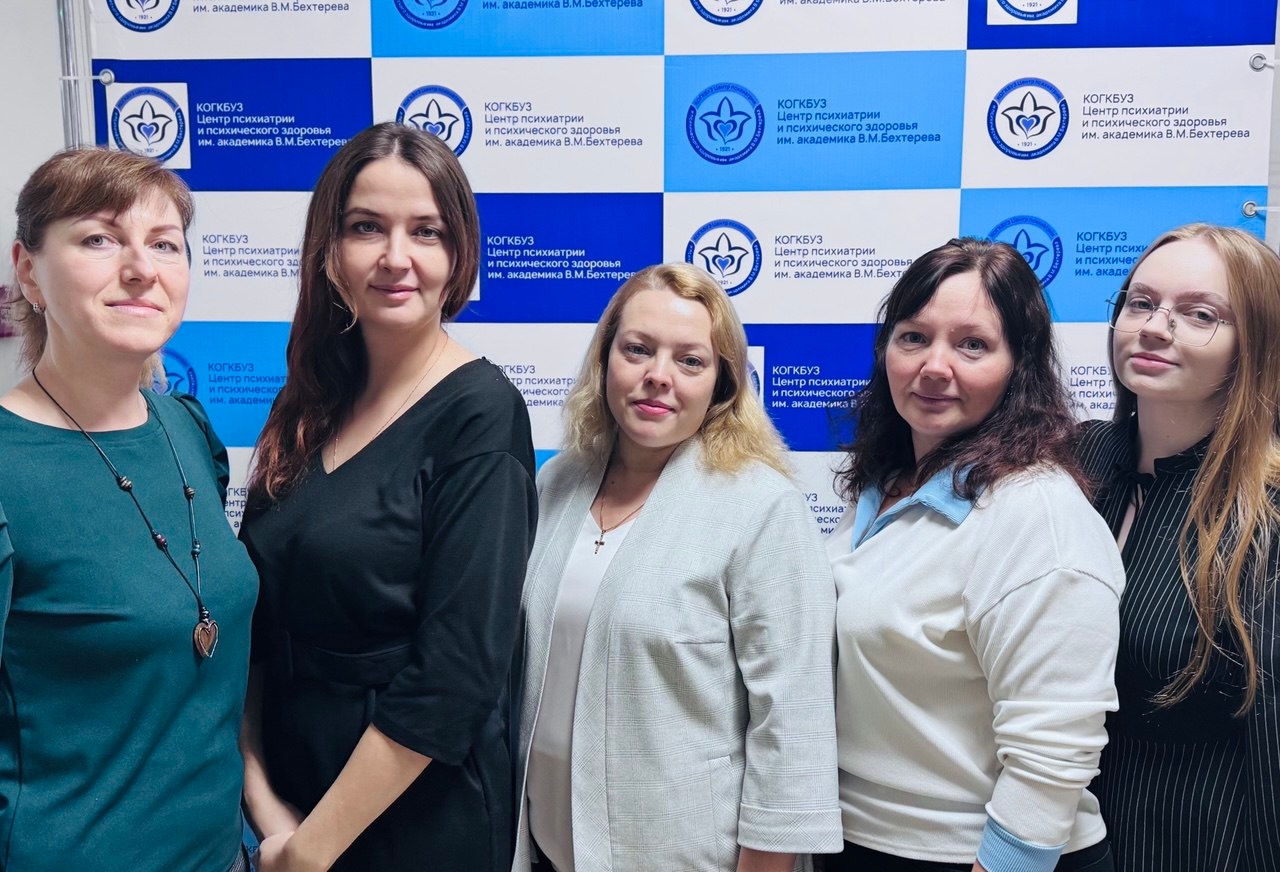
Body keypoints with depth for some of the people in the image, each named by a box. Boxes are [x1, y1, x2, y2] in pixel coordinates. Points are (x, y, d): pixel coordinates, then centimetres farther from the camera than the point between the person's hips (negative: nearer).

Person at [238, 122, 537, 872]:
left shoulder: (480, 414, -17)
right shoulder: (310, 403, 0)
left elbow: (453, 675, -21)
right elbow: (255, 622, 4)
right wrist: (262, 796, -5)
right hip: (292, 795, 5)